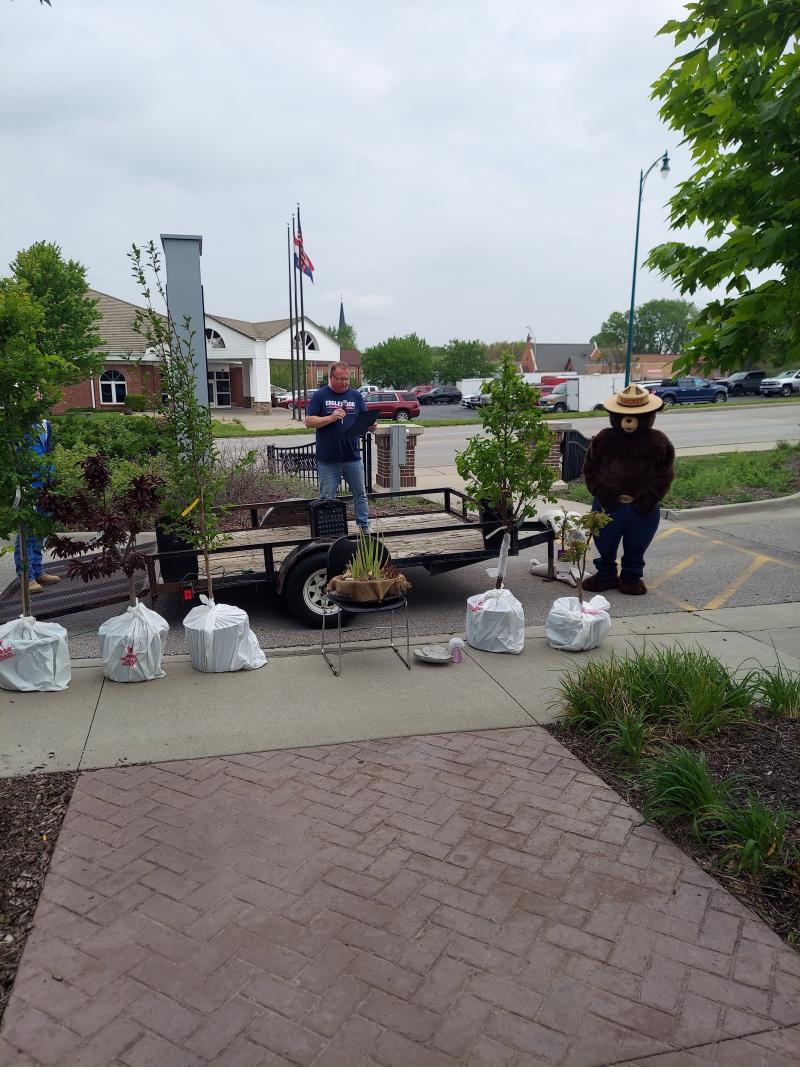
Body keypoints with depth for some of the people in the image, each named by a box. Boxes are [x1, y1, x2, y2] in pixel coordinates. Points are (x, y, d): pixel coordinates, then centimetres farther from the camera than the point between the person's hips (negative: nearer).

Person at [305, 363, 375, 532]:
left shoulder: (356, 395, 9)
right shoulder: (319, 396, 0)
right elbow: (309, 421, -5)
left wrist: (370, 425, -16)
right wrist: (331, 418, -18)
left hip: (353, 457, 3)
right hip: (328, 460, -2)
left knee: (360, 494, 10)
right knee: (328, 499, 5)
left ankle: (364, 528, 20)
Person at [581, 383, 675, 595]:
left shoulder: (659, 442, -3)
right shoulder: (603, 439, -2)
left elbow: (665, 474, 1)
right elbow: (591, 468, 2)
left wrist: (648, 498, -10)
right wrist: (601, 491, -11)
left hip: (642, 507, 0)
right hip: (609, 504, 1)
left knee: (636, 547, 13)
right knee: (605, 546, 12)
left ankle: (632, 578, 32)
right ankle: (606, 575, 32)